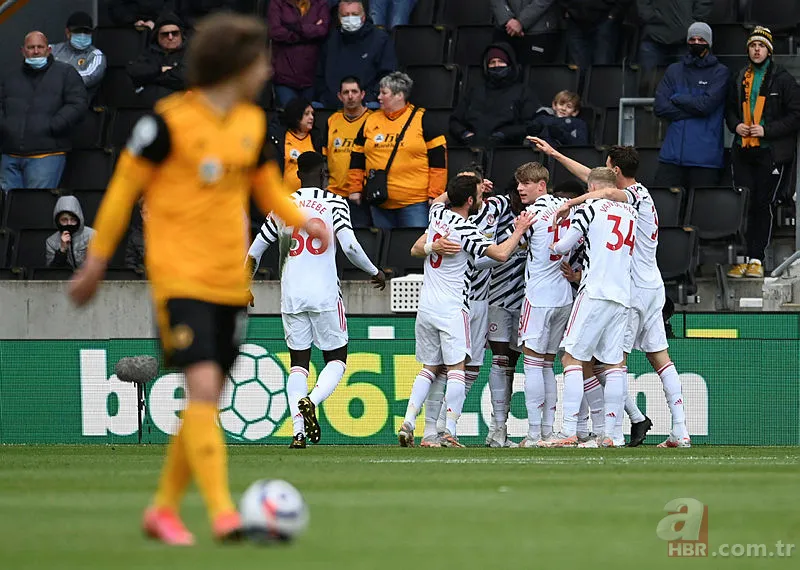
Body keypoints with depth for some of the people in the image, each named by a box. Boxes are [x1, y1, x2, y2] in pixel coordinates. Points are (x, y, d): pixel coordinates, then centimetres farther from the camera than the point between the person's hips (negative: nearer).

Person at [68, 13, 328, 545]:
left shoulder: (253, 122, 9)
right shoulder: (170, 121, -11)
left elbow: (268, 187, 21)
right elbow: (125, 185, -3)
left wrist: (302, 220, 1)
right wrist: (97, 260, 1)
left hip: (231, 281, 7)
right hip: (180, 277, -7)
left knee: (207, 401, 8)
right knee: (203, 386, -19)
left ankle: (165, 510, 22)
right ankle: (224, 515, -22)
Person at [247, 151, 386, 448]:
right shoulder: (334, 203, -2)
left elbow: (254, 253, 12)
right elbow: (350, 246, -13)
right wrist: (375, 272, 4)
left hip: (291, 297, 3)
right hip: (325, 294, -3)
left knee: (298, 362, 8)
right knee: (336, 360, 8)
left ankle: (298, 431, -6)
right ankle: (312, 401, -22)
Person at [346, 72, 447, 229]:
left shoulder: (421, 120, -1)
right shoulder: (371, 121, 12)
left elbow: (438, 158, -4)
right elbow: (357, 159, 19)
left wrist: (434, 194, -9)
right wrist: (355, 189, 12)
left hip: (415, 202, -5)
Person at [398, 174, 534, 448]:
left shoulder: (438, 213, 6)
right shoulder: (466, 231, -14)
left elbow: (441, 198, 32)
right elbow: (500, 253, -18)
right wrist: (519, 231, -4)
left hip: (426, 307, 7)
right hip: (452, 308, -7)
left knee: (429, 367, 14)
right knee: (456, 368, -6)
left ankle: (408, 423, 2)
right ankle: (449, 432, -16)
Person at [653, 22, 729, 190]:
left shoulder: (720, 72, 4)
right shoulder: (674, 71, 14)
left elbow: (706, 105, -11)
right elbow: (660, 107, 2)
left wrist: (676, 98, 0)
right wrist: (693, 111, -7)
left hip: (705, 157, -3)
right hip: (672, 154, 3)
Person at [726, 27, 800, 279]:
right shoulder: (740, 79, 13)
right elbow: (730, 108, 25)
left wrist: (767, 130, -13)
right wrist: (735, 125, 3)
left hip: (771, 152, -4)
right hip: (744, 151, 4)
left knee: (762, 204, -3)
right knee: (743, 206, 1)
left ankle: (757, 259, 1)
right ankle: (743, 259, 4)